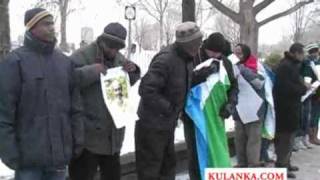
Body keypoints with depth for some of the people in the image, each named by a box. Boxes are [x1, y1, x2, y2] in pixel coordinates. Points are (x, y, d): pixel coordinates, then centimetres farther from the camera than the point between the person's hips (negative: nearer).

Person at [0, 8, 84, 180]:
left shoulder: (64, 61, 10)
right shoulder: (15, 61, -7)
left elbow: (75, 106, 12)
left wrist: (78, 140, 8)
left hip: (60, 151, 5)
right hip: (29, 155, -5)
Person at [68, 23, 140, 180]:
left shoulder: (119, 58, 9)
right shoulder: (82, 56, -13)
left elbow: (130, 82, 21)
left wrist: (132, 71, 0)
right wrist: (91, 71, -30)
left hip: (113, 133, 7)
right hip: (88, 133, -7)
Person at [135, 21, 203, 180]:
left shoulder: (187, 58, 4)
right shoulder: (165, 59, -25)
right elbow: (146, 90, -30)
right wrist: (169, 108, -23)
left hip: (168, 124, 9)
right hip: (152, 124, -9)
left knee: (168, 165, 20)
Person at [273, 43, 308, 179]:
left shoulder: (292, 65, 13)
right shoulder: (285, 66, -19)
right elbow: (286, 88, -26)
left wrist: (302, 86, 3)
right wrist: (304, 88, -14)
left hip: (290, 106, 10)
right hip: (286, 107, -10)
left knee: (288, 136, 17)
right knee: (285, 137, -4)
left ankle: (285, 162, 27)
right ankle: (281, 166, 4)